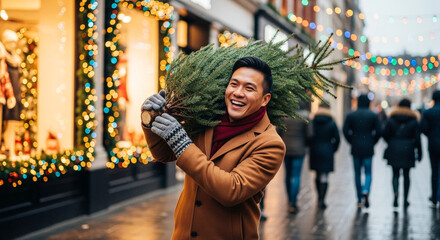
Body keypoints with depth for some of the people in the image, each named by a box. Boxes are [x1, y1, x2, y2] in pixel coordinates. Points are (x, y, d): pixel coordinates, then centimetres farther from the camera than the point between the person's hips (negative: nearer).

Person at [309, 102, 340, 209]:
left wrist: (311, 147, 9)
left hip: (315, 151, 2)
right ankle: (322, 200, -11)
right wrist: (333, 150, 9)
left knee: (317, 175, 18)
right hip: (327, 152, -2)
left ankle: (319, 197, 29)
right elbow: (337, 139, -4)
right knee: (324, 176, -2)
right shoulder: (332, 123, -4)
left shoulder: (312, 122, -3)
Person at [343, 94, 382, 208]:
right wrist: (373, 142, 7)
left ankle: (359, 200, 13)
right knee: (368, 172, 6)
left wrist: (352, 142, 5)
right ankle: (365, 191, -22)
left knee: (357, 173, 10)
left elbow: (345, 130, -6)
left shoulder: (351, 115, 0)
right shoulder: (374, 115, -1)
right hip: (368, 148, -1)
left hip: (355, 148, 1)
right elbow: (379, 131, -5)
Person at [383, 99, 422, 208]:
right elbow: (417, 138, -2)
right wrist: (419, 153, 4)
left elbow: (385, 135, -1)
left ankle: (396, 193, -21)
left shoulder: (391, 119, 0)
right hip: (408, 152, 0)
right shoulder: (413, 120, -1)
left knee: (395, 174, 6)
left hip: (394, 151, 0)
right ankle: (405, 200, 13)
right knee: (406, 175, 10)